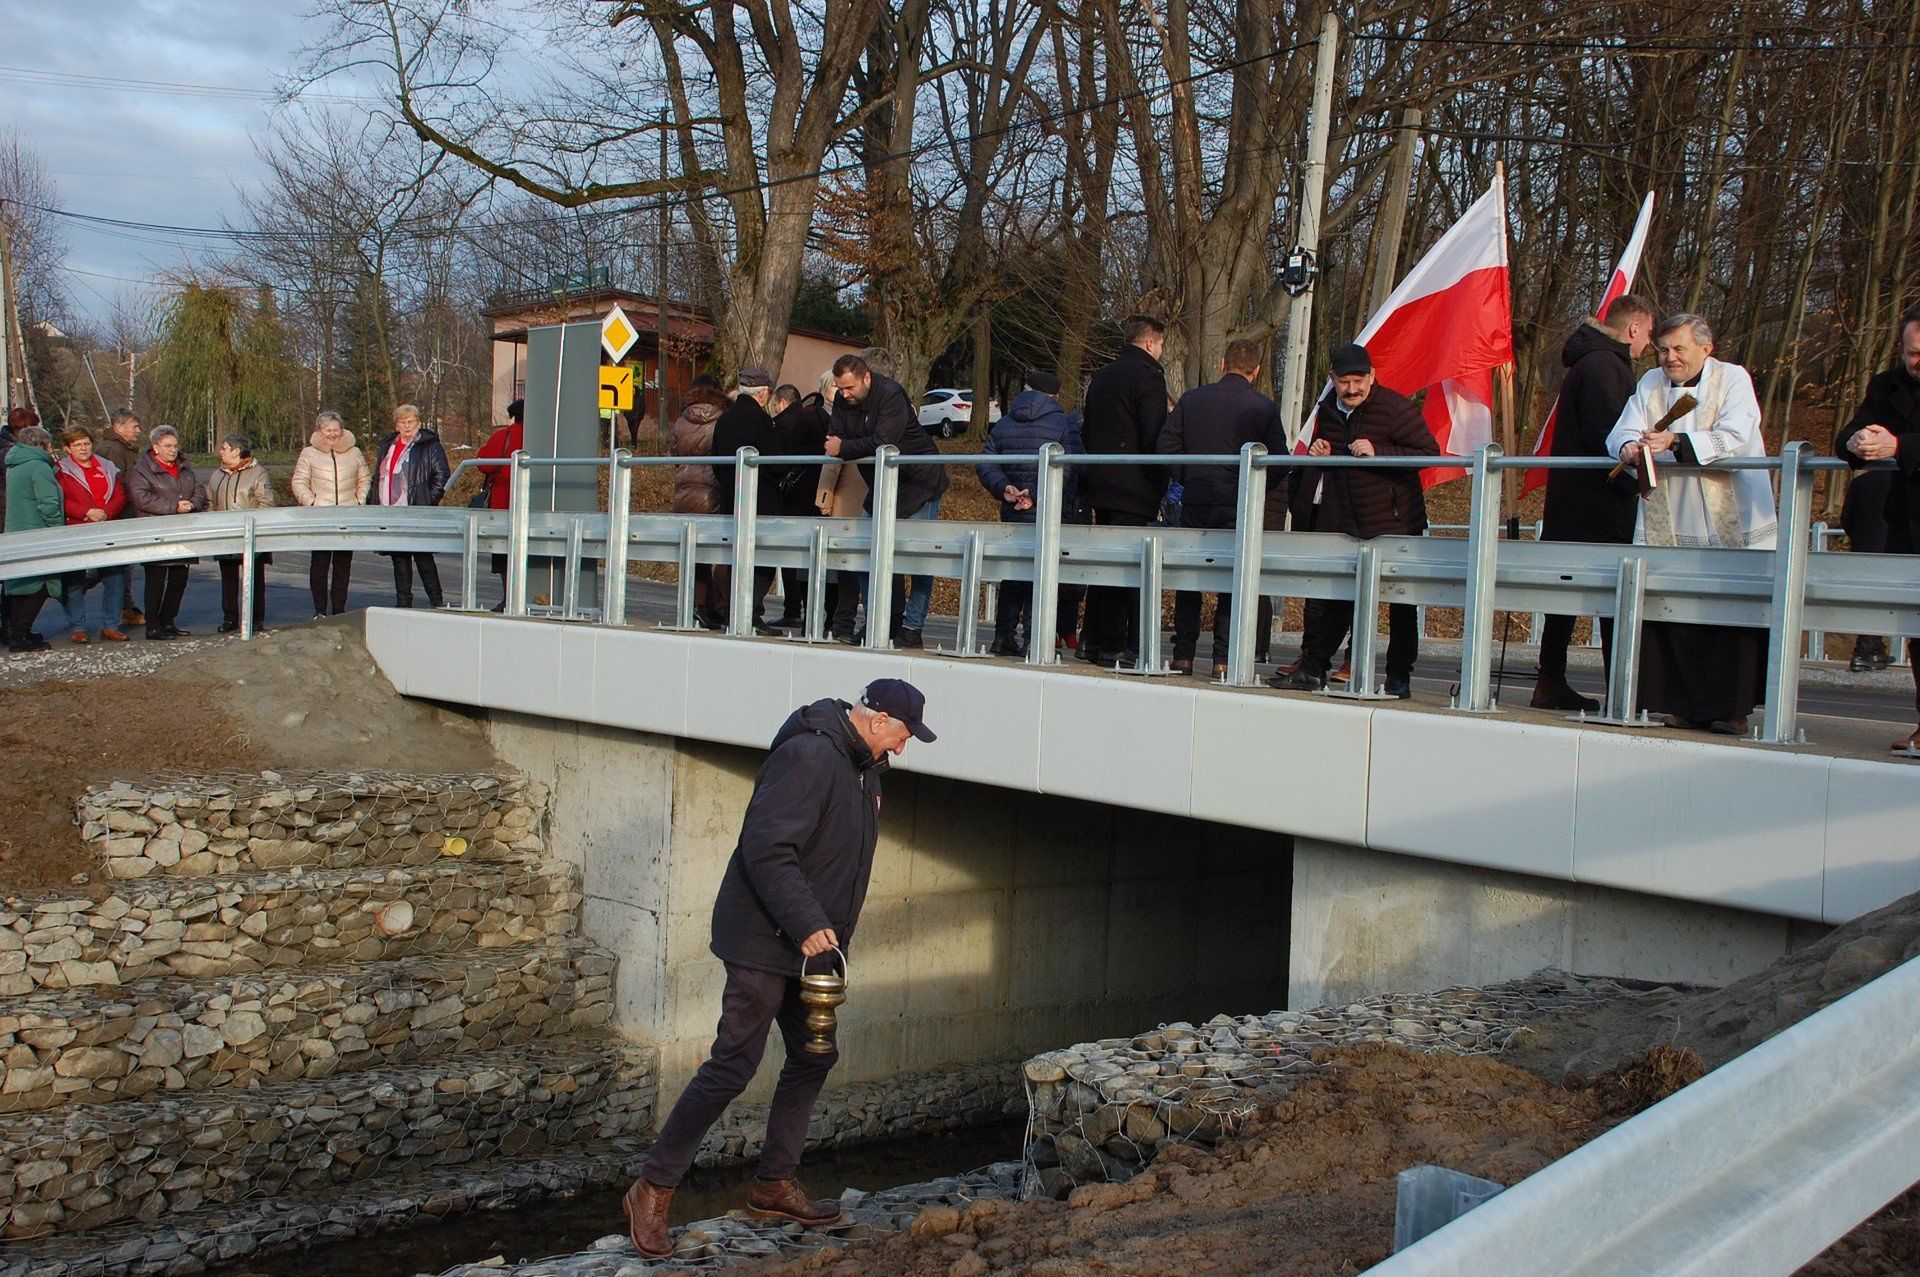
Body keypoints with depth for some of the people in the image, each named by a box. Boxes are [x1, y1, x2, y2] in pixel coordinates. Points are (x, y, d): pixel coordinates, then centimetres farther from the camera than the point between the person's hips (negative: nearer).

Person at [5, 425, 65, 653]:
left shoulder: (14, 466, 15)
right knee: (38, 588, -5)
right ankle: (20, 637, -7)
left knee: (18, 586, 14)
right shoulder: (39, 467, -13)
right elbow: (48, 505, -19)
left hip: (15, 535, 9)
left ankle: (15, 633, 20)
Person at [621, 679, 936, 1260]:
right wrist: (807, 924, -28)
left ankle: (775, 1185, 27)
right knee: (733, 1065, -8)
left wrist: (834, 932, 17)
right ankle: (651, 1191, 2)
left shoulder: (864, 767, 12)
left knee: (814, 1057, 14)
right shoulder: (807, 756, -20)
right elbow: (765, 849, -26)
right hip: (763, 942, -10)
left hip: (810, 946, 10)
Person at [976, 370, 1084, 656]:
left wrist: (1003, 488, -9)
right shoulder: (1064, 424, -3)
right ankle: (1034, 633, -6)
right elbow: (1068, 468, -16)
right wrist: (1036, 492, -20)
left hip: (1012, 514, 4)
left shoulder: (1003, 425, 11)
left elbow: (986, 464, 3)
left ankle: (1004, 633, 11)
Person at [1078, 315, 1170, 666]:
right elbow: (1154, 437, -15)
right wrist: (1160, 486, -4)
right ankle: (1114, 646, -6)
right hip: (1133, 488, -8)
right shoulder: (1148, 374, -7)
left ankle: (1091, 640, 15)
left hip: (1098, 484, 8)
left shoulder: (1101, 377, 17)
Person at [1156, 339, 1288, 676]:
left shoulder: (1191, 399, 4)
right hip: (1239, 507, -2)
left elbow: (1166, 443, 1)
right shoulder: (1264, 407, -2)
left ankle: (1183, 655, 9)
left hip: (1195, 502, 2)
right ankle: (1223, 657, 3)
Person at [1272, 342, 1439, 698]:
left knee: (1401, 602, 5)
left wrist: (1378, 452, -25)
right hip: (1340, 523, 5)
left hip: (1392, 519, -5)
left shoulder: (1395, 408, -11)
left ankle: (1399, 676, 14)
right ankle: (1312, 668, 10)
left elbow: (1430, 452, -15)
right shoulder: (1327, 411, 8)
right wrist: (1317, 453, -1)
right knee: (1327, 596, 3)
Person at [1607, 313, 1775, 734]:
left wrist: (1675, 442, -28)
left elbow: (1735, 439, -15)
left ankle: (1731, 710, 0)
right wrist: (1630, 447, -20)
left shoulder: (1733, 379, -1)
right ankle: (1681, 705, 5)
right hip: (1669, 526, 3)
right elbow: (1622, 431, 4)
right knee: (1670, 616, -2)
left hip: (1731, 526, -3)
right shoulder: (1651, 384, 13)